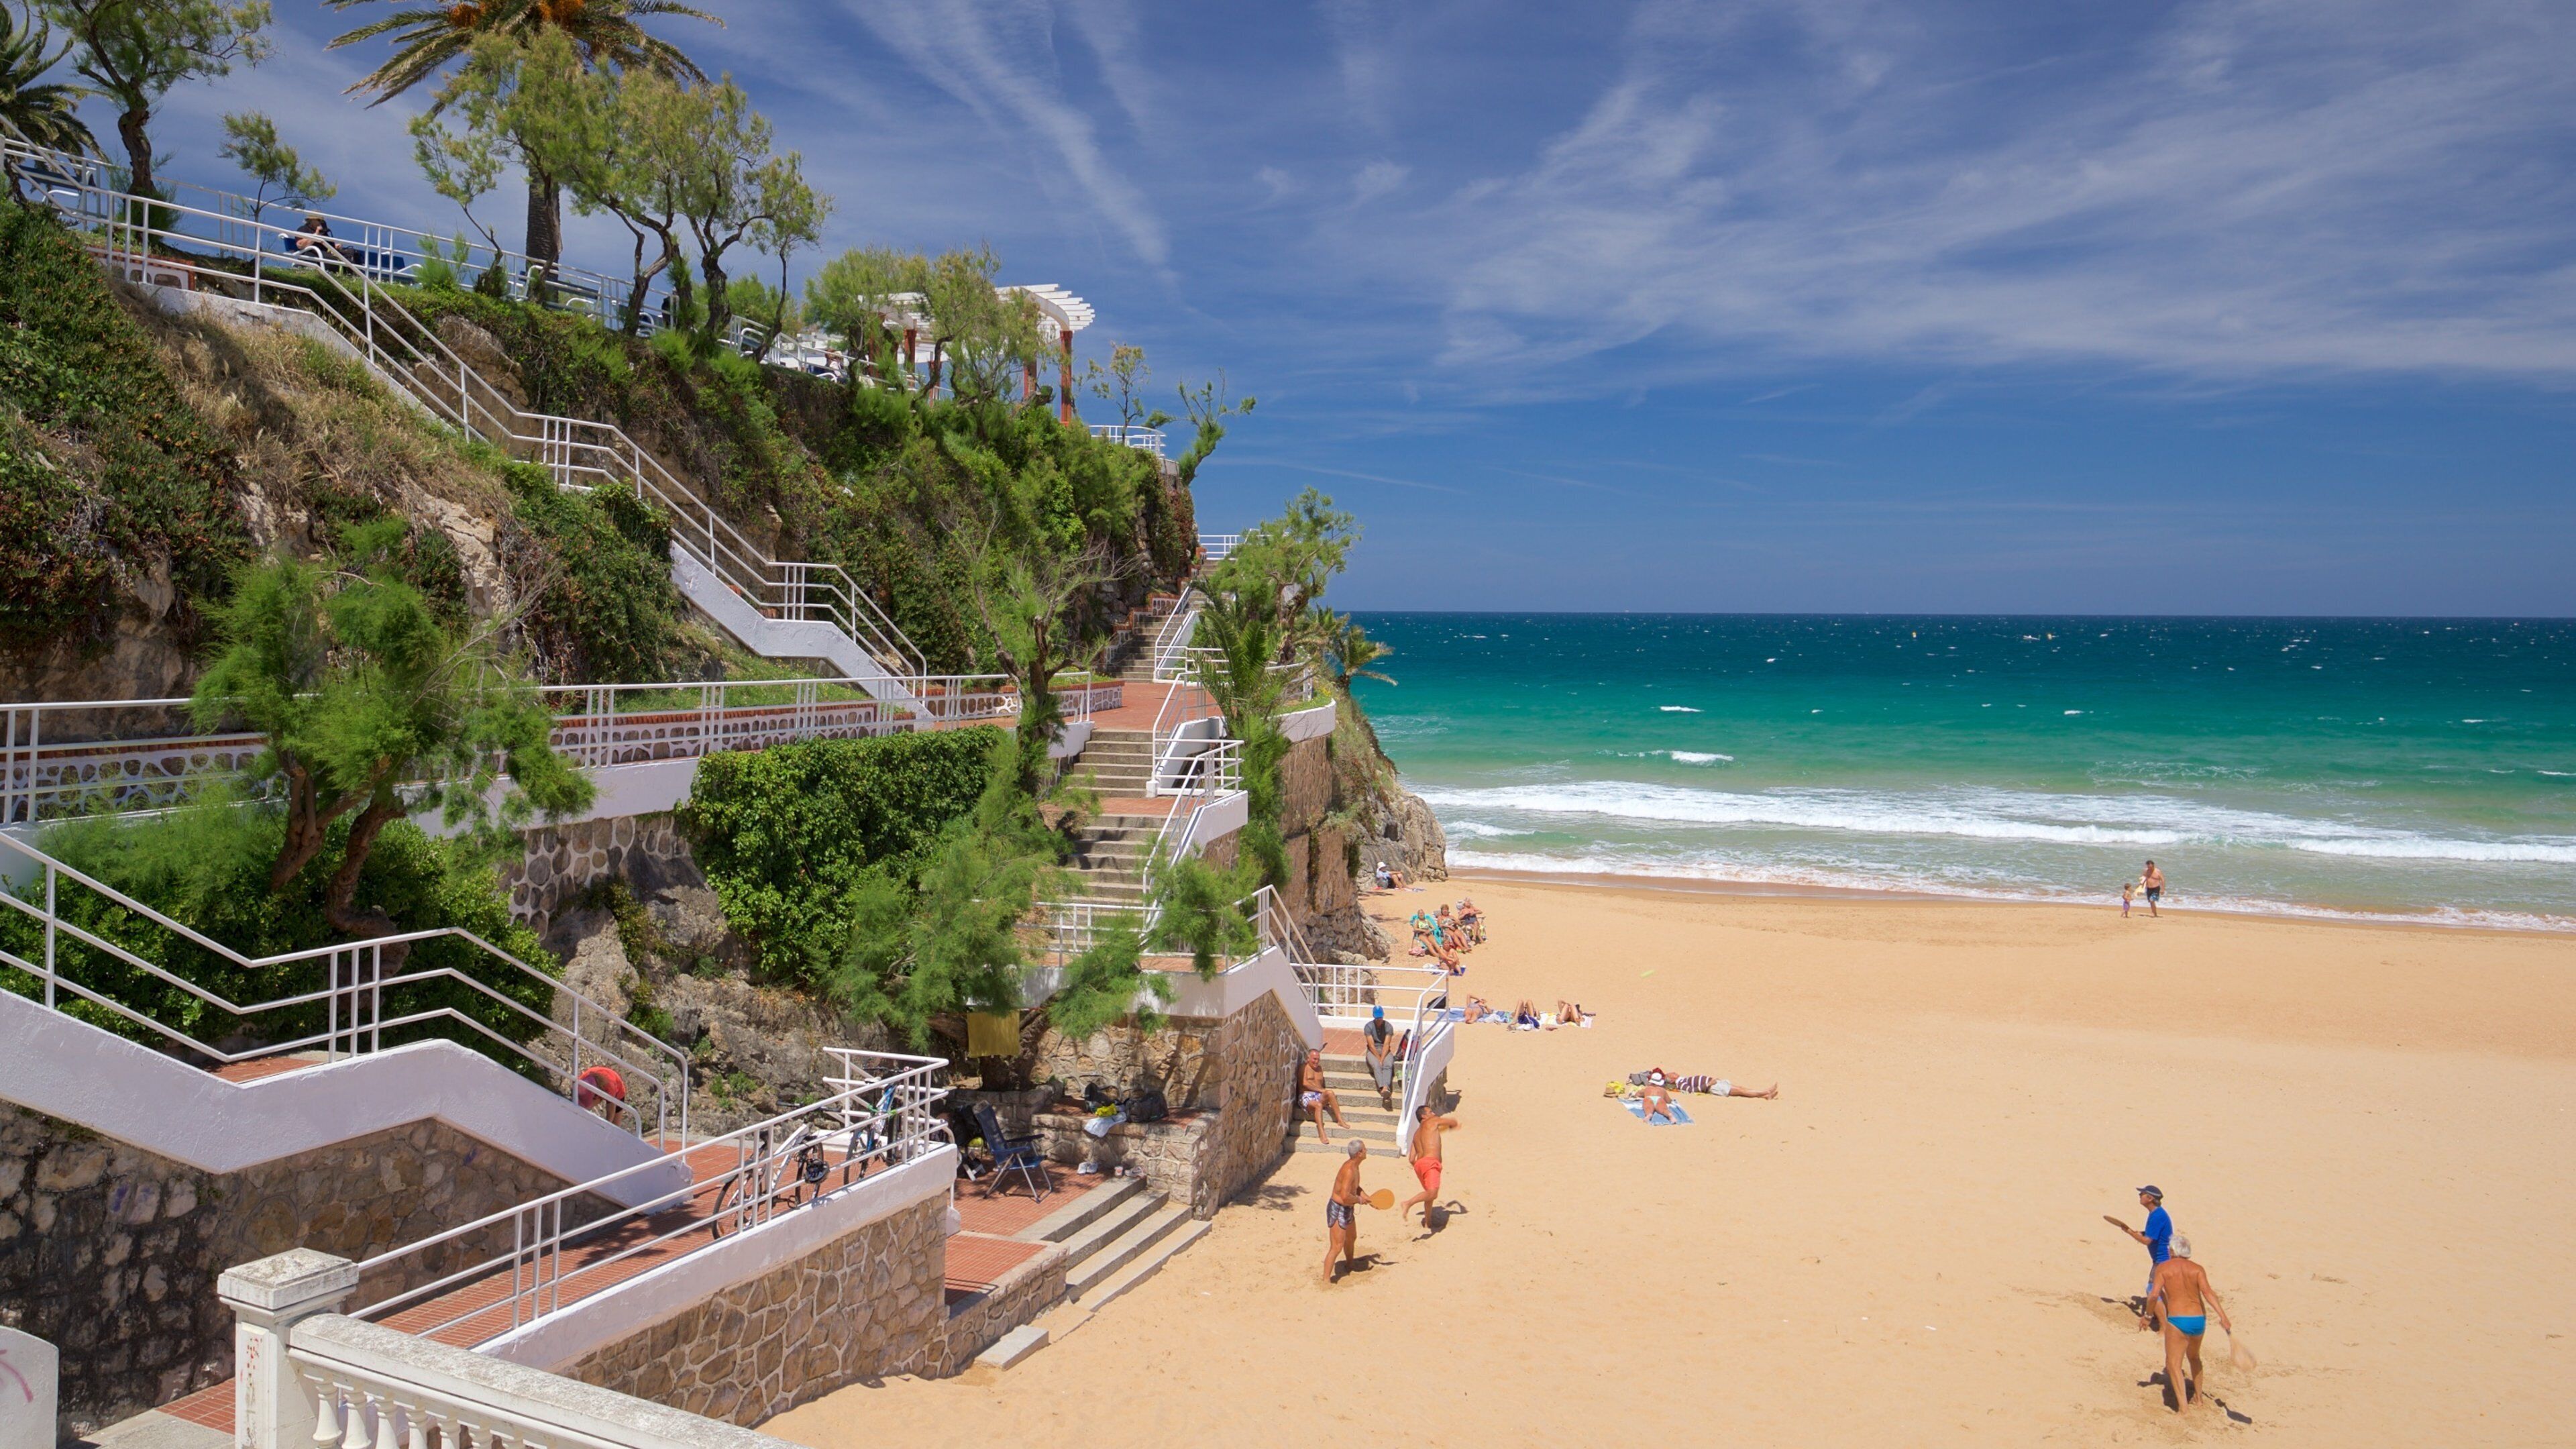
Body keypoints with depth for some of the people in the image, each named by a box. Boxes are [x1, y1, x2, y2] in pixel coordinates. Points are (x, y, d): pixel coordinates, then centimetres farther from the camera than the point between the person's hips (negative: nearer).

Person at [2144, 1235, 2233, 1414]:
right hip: (2199, 1319, 5)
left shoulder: (2163, 1268, 1)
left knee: (2173, 1364, -3)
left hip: (2178, 1320, -5)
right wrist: (2224, 1318, -15)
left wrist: (2148, 1315, 5)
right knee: (2194, 1357, 29)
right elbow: (2208, 1292, -9)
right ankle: (2198, 1397, 41)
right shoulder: (2197, 1269, 6)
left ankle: (2184, 1407, -16)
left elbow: (2154, 1294, -9)